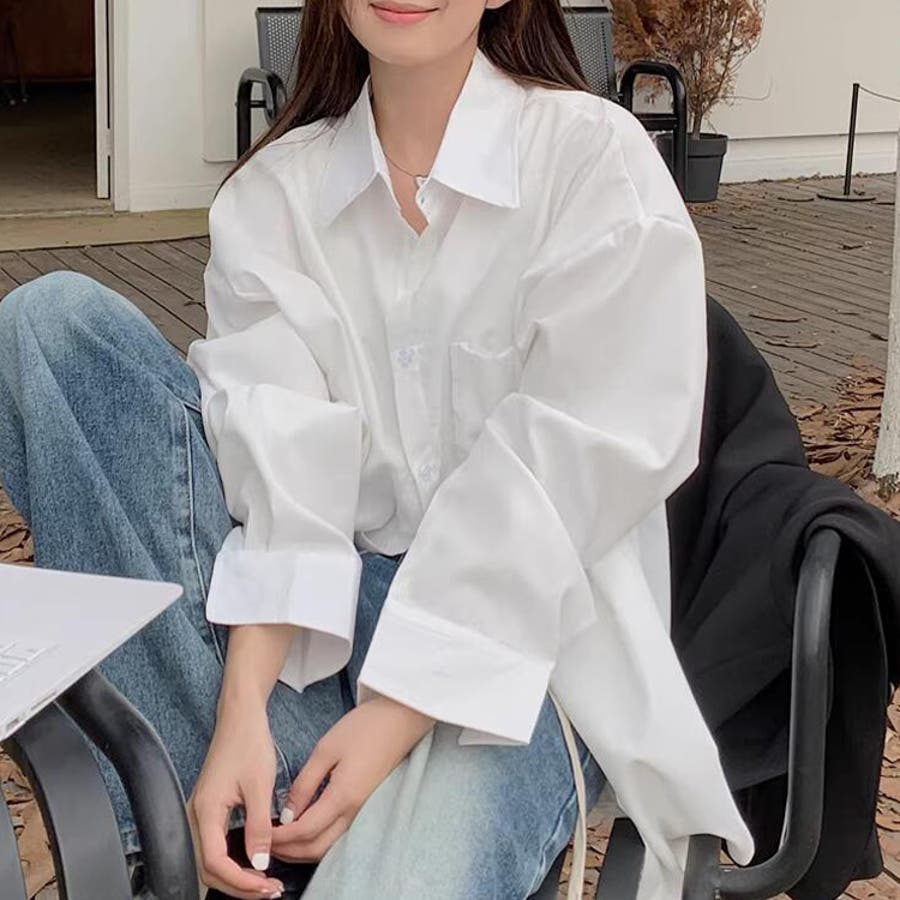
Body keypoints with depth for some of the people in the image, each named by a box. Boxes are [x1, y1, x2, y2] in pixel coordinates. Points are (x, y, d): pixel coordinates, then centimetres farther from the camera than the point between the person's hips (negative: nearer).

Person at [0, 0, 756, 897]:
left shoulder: (596, 158, -6)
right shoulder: (272, 192, 4)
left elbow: (567, 473, -12)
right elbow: (281, 461, -7)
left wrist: (396, 717, -17)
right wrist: (243, 709, -21)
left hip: (528, 641, -5)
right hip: (322, 615, 5)